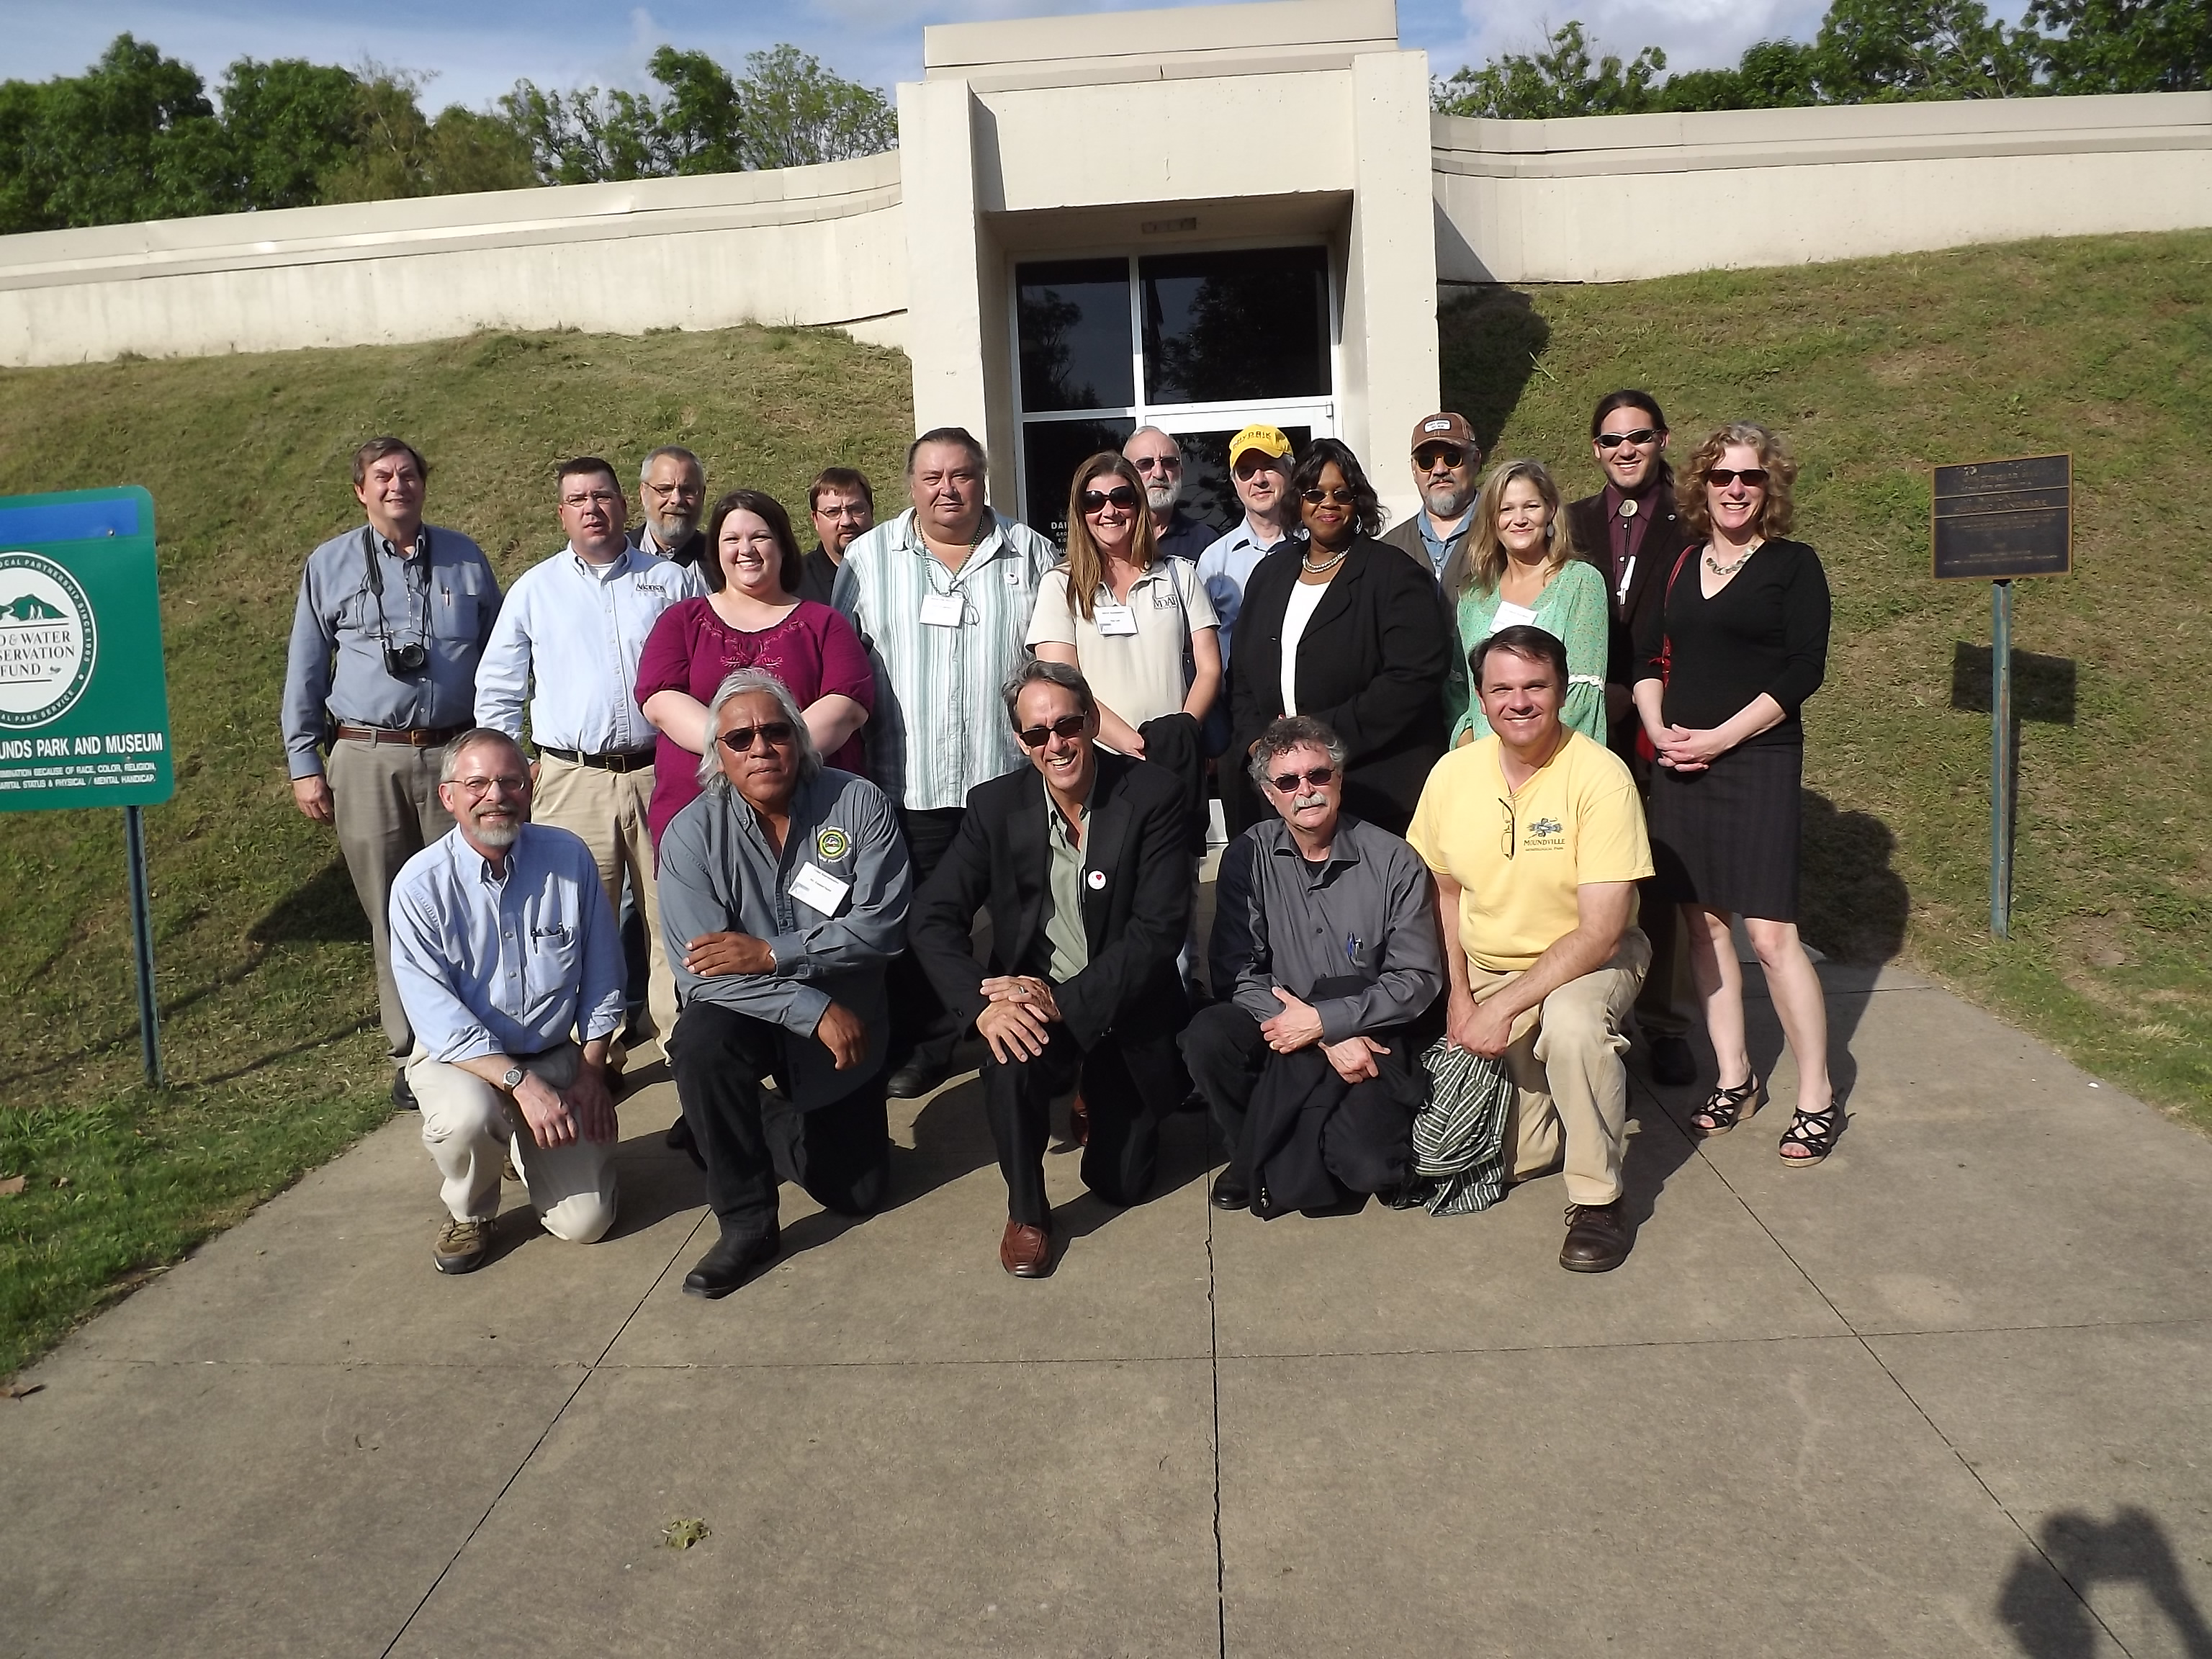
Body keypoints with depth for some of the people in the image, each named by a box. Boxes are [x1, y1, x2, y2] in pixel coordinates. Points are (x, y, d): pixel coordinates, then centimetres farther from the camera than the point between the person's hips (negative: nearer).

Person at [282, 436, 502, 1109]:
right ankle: (410, 1053, 16)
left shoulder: (465, 559, 10)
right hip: (366, 760, 0)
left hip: (457, 756, 0)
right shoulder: (330, 565, 8)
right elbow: (304, 672, 10)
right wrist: (304, 765, 5)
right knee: (391, 914, 5)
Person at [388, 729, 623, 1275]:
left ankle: (523, 1144, 28)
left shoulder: (569, 857, -8)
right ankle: (469, 1213, -1)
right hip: (459, 1056, -2)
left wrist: (591, 1074, -3)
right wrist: (521, 1082, -30)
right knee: (468, 1117, -38)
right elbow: (436, 1015, -21)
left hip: (558, 1055, 2)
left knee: (585, 1222, -6)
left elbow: (601, 975, 0)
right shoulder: (421, 884, -15)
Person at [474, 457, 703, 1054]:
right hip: (572, 780, 0)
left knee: (672, 914, 2)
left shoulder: (673, 580, 9)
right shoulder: (534, 589, 11)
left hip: (661, 774, 0)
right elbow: (497, 693, 16)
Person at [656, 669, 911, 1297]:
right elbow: (703, 973, -21)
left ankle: (771, 1122, 39)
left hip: (848, 1025, 1)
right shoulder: (692, 834, -15)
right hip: (744, 1014, -1)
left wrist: (770, 954, -28)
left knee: (857, 1192, 7)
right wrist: (815, 1011, -28)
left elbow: (882, 925, -21)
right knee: (701, 1042, -36)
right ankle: (745, 1223, -16)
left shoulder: (857, 804, -13)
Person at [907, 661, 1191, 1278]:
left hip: (1124, 1009, 0)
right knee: (1011, 1058, -33)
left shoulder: (1151, 796, -14)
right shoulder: (995, 805, -7)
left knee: (1121, 1181, 4)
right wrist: (983, 1005, -29)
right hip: (1029, 1002, 1)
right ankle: (1025, 1210, -7)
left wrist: (1065, 1001, -28)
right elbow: (933, 920, -11)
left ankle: (1101, 1090, 38)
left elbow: (1159, 928, -19)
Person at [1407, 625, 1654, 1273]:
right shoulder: (1454, 772, -7)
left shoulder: (1600, 775, -21)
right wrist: (1458, 995, -1)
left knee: (1571, 1021, -38)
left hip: (1588, 963, -4)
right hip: (1484, 970, 4)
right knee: (1505, 1157, -3)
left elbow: (1600, 930, -24)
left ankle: (1598, 1199, -17)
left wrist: (1504, 1006, -27)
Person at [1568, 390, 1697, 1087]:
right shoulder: (1573, 525, 12)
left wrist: (1630, 697, -11)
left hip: (1656, 729, -2)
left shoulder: (1688, 528, 4)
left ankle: (1662, 1024, 13)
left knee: (1656, 880, 2)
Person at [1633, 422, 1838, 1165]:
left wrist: (1719, 738, -15)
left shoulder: (1793, 565, 0)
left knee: (1771, 934, -9)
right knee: (1702, 924, 8)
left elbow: (1804, 669, -8)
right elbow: (1648, 657, 12)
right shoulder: (1681, 564, 13)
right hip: (1676, 764, 5)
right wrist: (1657, 727, -6)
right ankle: (1734, 1078, 20)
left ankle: (1817, 1097, 3)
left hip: (1756, 762, -5)